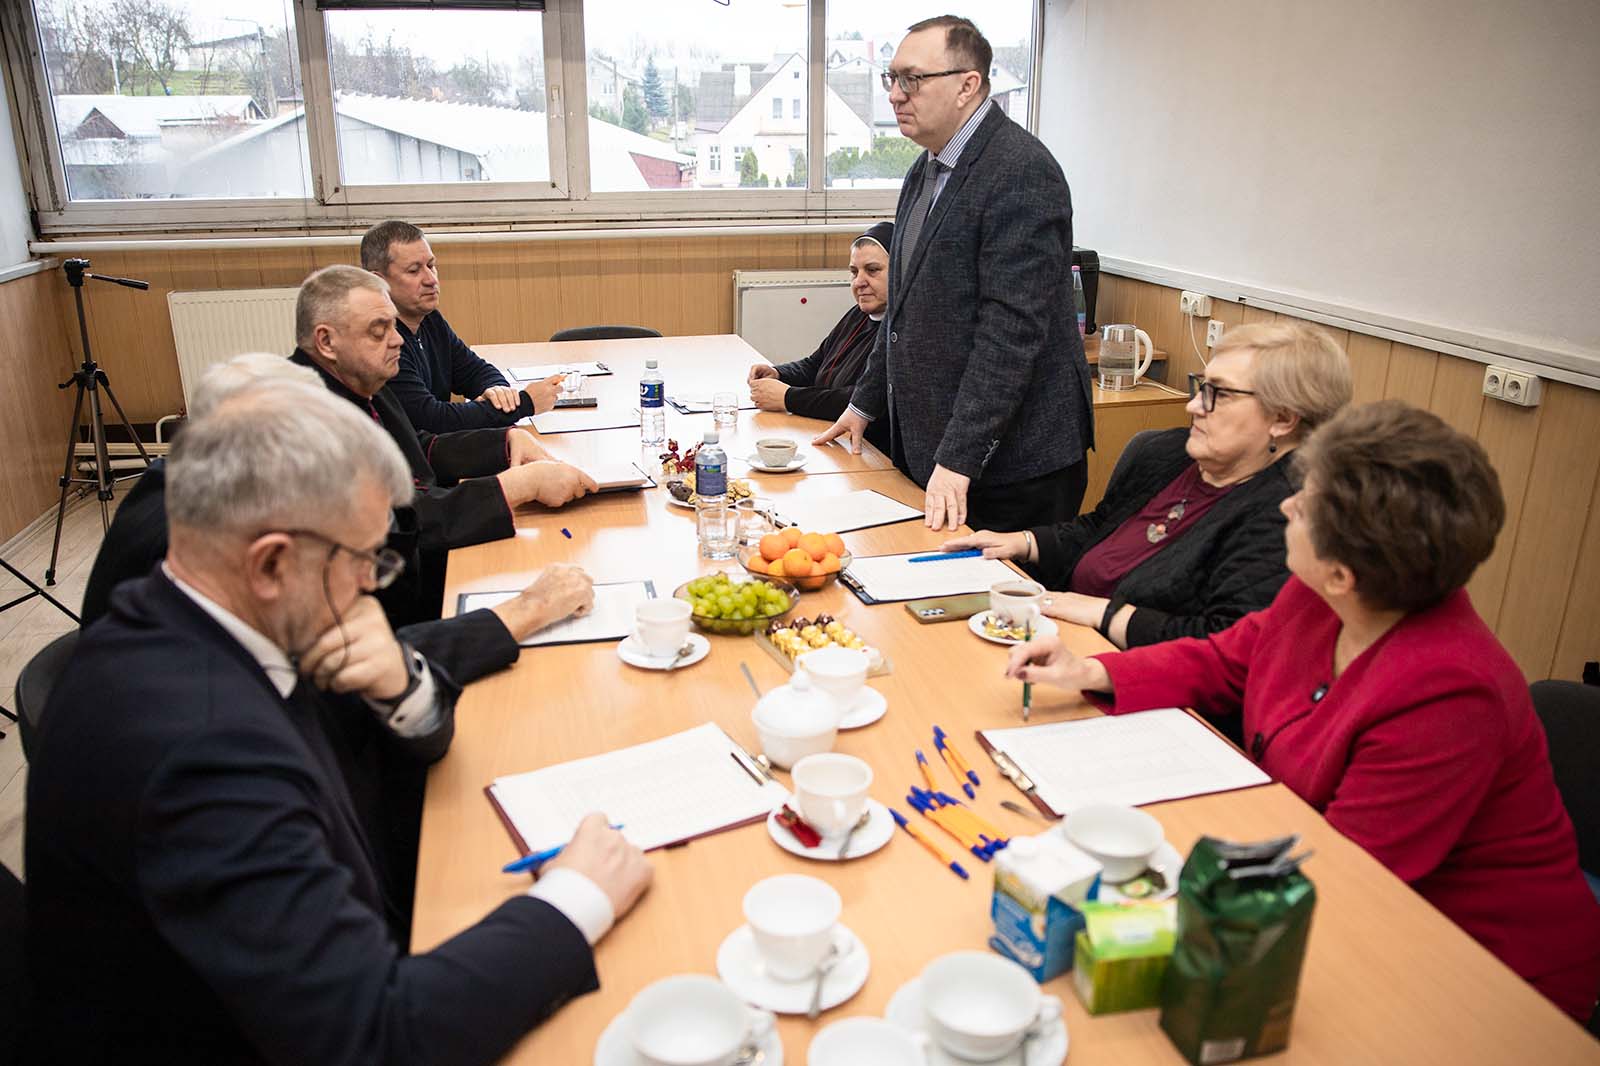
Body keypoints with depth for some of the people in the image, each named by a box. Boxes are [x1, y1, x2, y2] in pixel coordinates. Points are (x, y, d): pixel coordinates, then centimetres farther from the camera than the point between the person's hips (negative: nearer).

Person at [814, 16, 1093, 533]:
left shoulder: (1023, 172, -17)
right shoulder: (927, 169, 13)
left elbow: (1011, 329, -23)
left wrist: (958, 459, -25)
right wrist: (866, 404, 21)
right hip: (930, 449, 9)